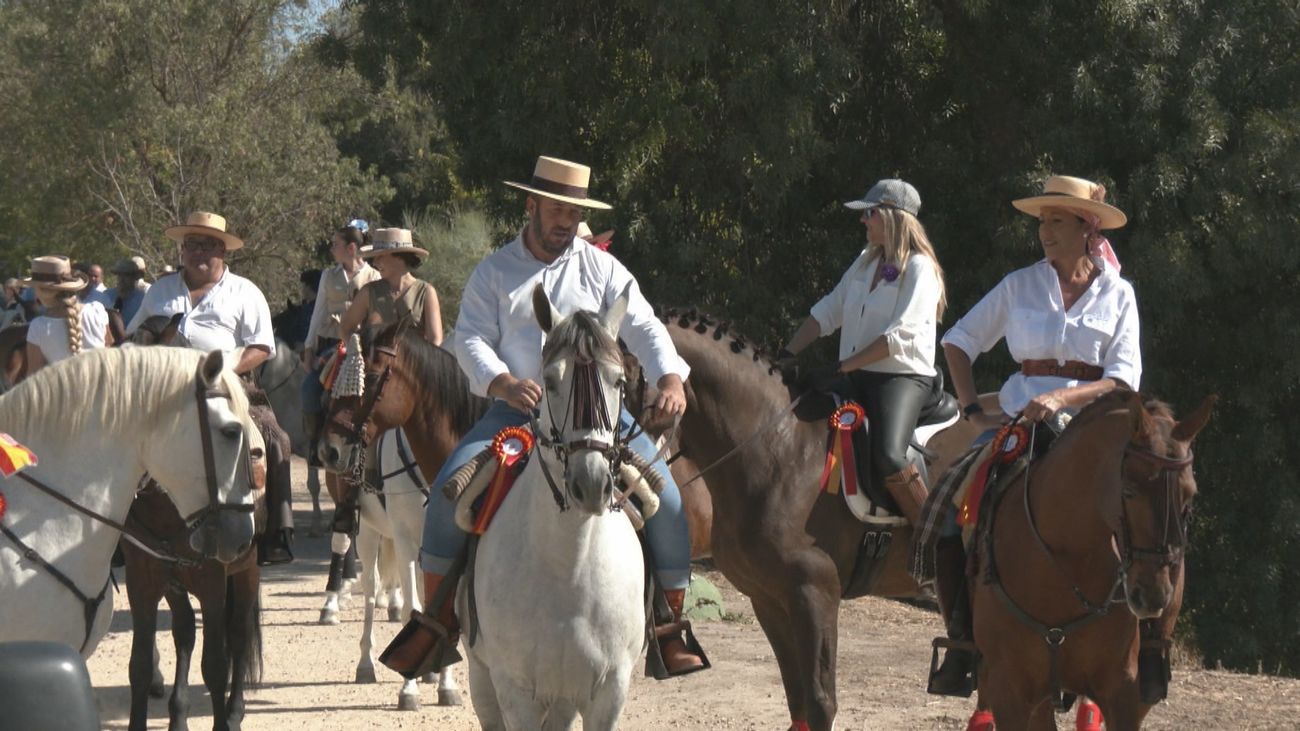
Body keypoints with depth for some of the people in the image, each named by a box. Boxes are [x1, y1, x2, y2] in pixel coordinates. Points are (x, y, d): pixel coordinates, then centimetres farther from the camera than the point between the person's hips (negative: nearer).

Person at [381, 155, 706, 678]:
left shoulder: (600, 268, 10)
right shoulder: (494, 272, 9)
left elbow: (643, 328, 2)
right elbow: (471, 339, -1)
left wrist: (671, 379, -18)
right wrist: (504, 383, -22)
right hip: (518, 408, 0)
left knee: (663, 495, -18)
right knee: (450, 487, -20)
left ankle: (670, 618, -3)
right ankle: (437, 612, -6)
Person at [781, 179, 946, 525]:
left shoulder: (919, 269, -9)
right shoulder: (865, 263, 15)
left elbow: (900, 337, -18)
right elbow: (826, 313, 17)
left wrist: (846, 365, -20)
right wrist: (787, 355, 6)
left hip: (903, 377, -8)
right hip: (858, 379, 8)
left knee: (887, 456, -31)